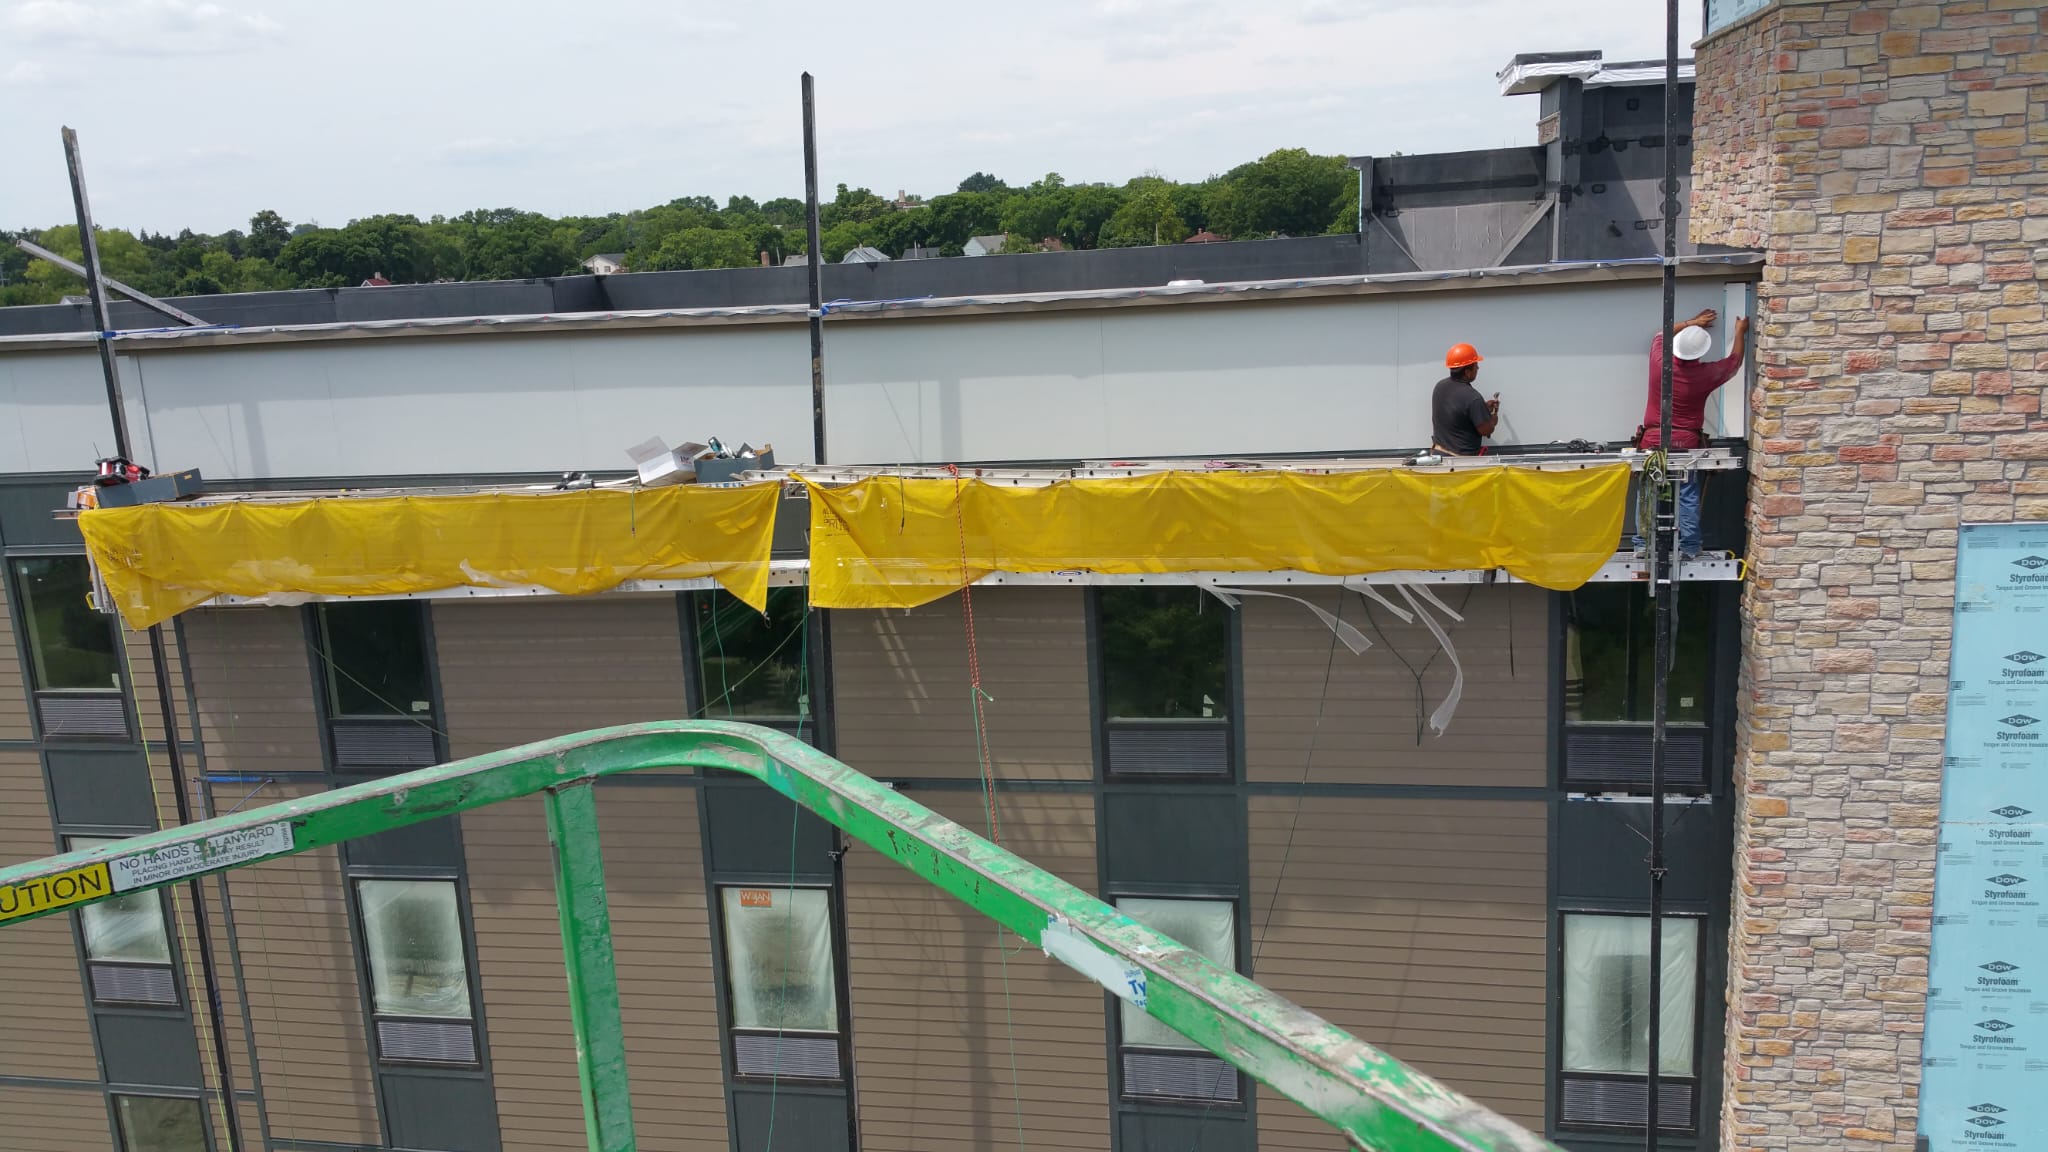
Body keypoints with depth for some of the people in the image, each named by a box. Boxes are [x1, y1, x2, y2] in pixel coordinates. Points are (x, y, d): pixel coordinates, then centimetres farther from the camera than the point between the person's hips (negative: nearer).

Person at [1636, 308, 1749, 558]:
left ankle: (1642, 546, 4)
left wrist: (1691, 323, 27)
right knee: (1688, 498, 4)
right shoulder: (1706, 373, -7)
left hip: (1653, 441, 1)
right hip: (1687, 444, -1)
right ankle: (1688, 548, 4)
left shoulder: (1660, 363, -7)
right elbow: (1734, 362, 17)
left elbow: (1660, 336, 18)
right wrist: (1740, 332, 32)